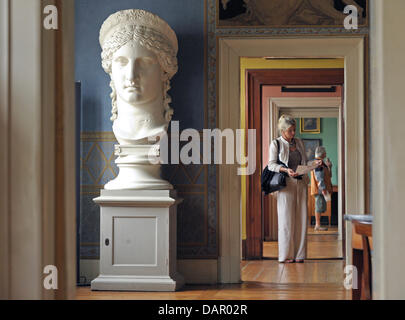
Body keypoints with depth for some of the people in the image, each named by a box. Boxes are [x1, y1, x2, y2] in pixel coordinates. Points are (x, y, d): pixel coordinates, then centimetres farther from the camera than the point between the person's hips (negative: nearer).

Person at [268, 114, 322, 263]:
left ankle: (299, 254, 7)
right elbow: (271, 164, -4)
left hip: (301, 183, 5)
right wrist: (286, 170, -19)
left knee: (301, 218, 2)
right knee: (286, 219, -6)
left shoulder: (299, 142, 16)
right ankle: (286, 255, 0)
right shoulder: (276, 144, 2)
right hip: (286, 184, -4)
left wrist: (314, 163, 2)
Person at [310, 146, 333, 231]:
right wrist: (323, 188, -23)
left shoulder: (321, 162, 20)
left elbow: (328, 176, 25)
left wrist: (329, 167, 16)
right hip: (319, 189, -11)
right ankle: (318, 225, -9)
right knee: (320, 206, -10)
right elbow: (319, 177, -20)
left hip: (321, 190, 11)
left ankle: (317, 225, 16)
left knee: (320, 207, 12)